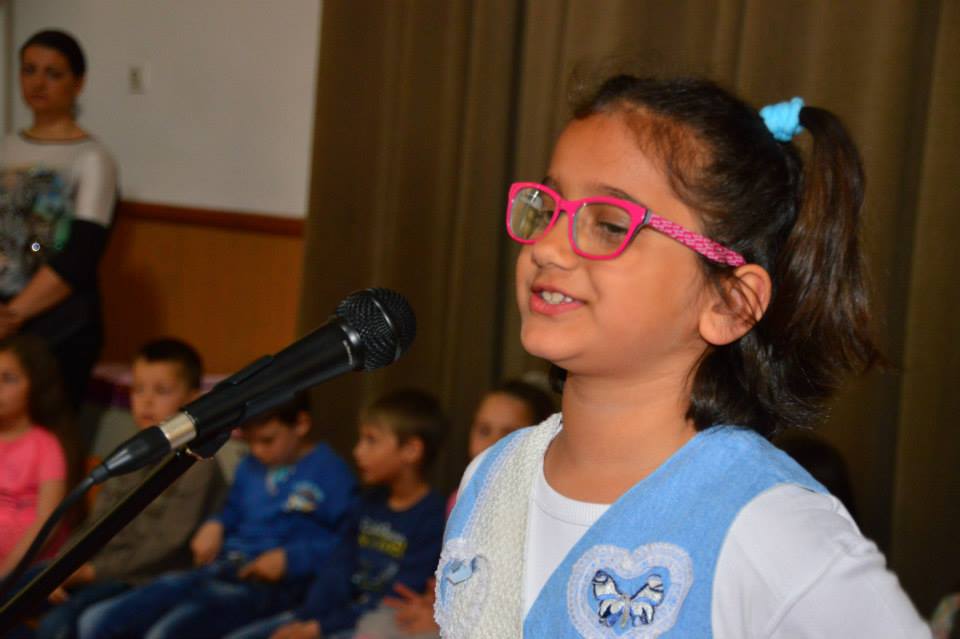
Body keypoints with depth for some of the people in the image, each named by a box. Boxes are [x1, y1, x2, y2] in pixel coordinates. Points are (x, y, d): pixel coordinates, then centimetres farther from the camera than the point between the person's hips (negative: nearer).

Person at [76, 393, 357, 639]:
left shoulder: (330, 473, -4)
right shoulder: (249, 467, 19)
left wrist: (291, 559, -16)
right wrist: (215, 526, 12)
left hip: (270, 584, -8)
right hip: (217, 570, 8)